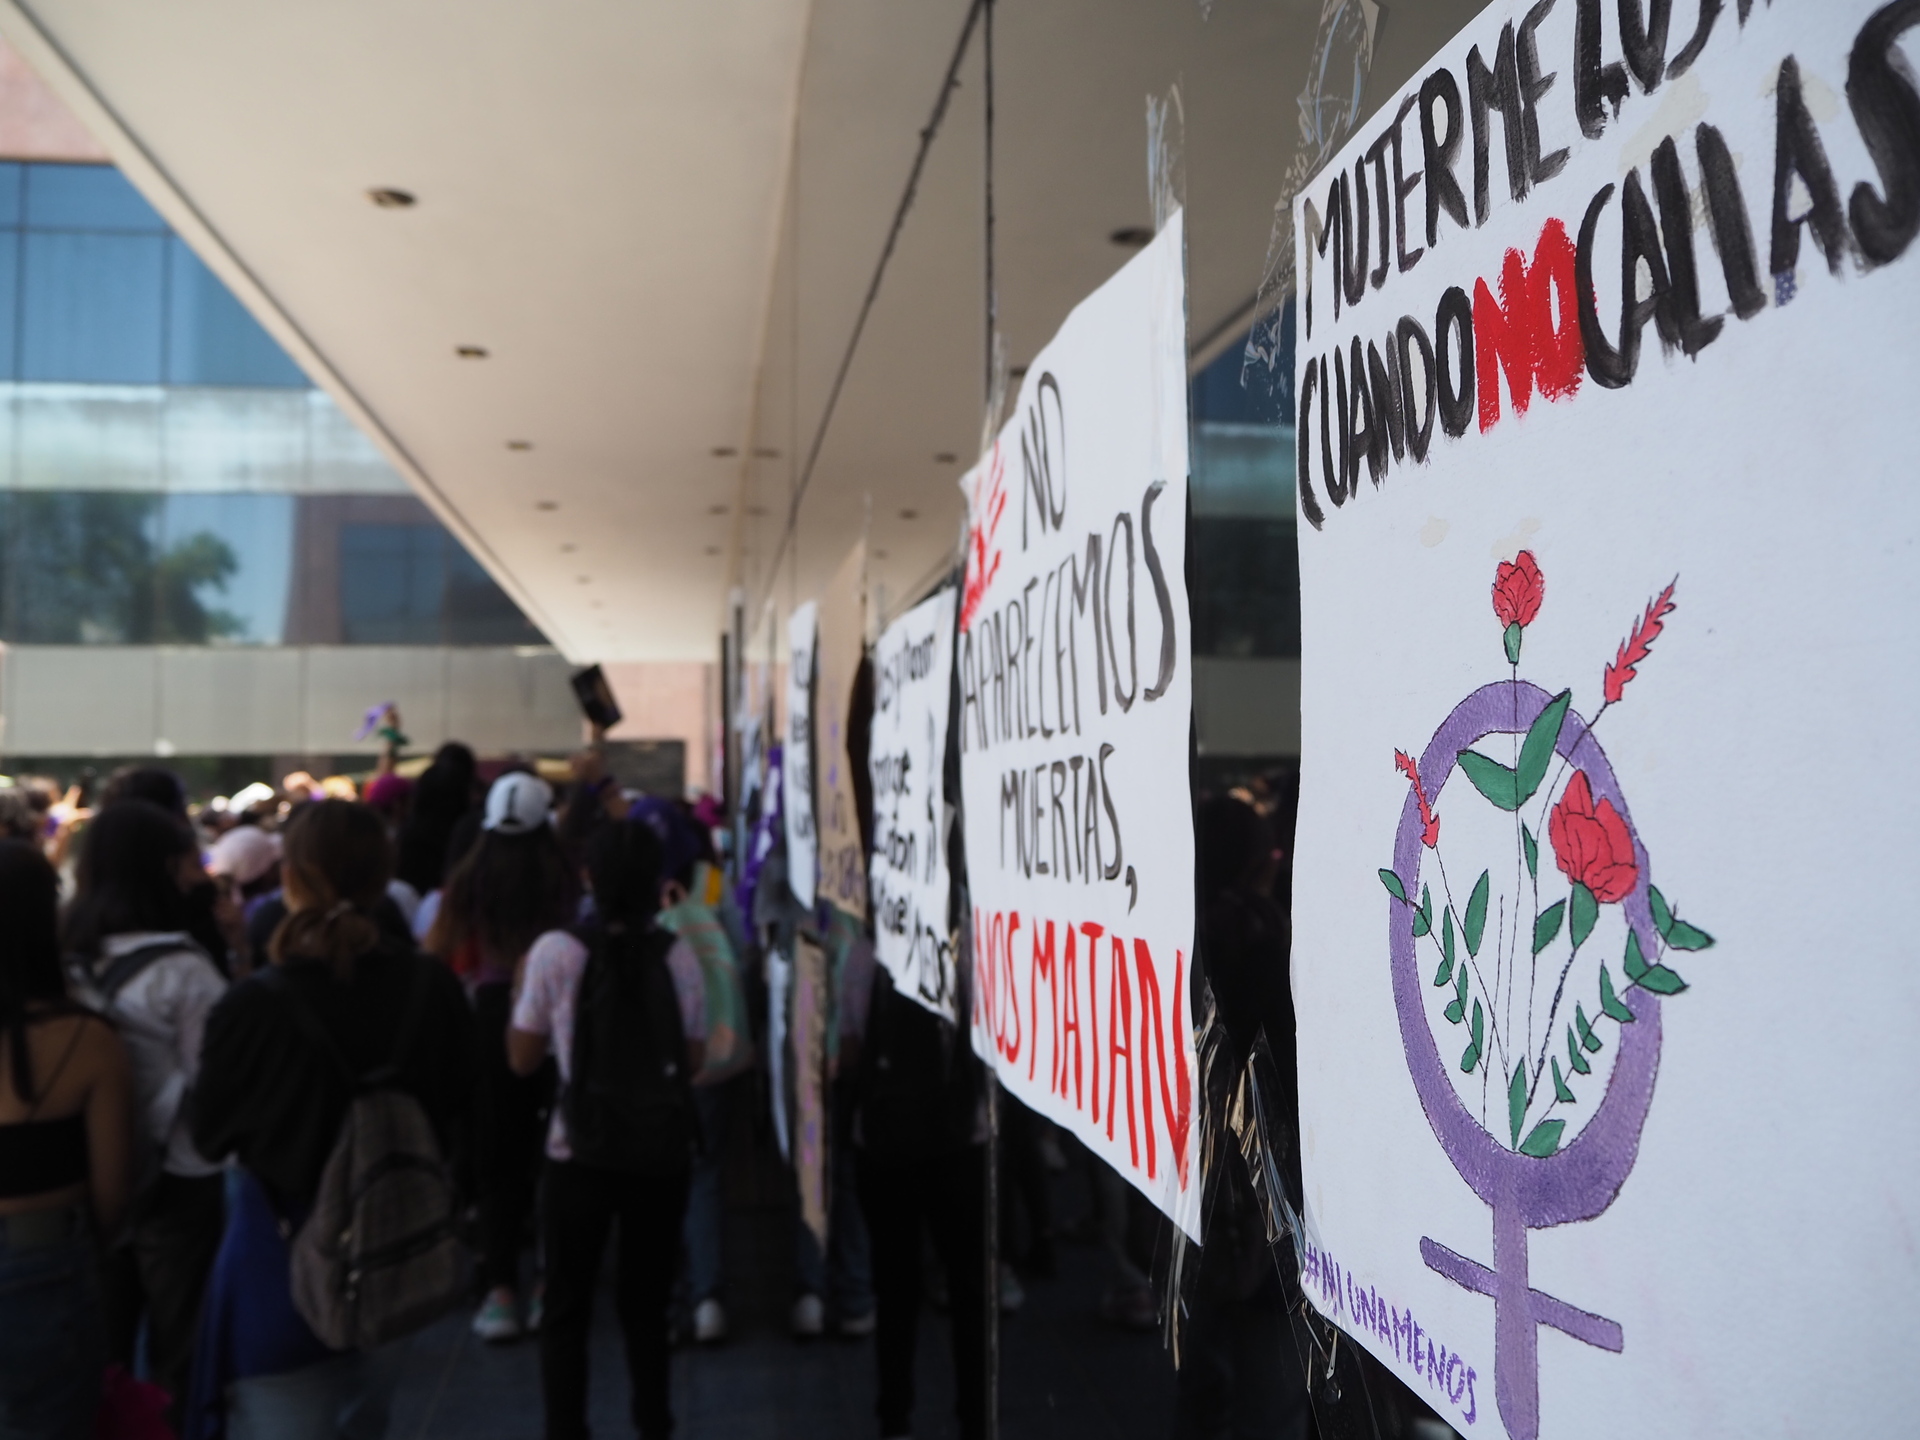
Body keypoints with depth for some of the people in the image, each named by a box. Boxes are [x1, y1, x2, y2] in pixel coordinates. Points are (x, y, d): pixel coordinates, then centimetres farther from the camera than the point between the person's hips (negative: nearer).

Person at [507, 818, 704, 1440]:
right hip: (662, 1153, 2)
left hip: (580, 1151, -2)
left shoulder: (555, 951, -11)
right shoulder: (678, 954, -7)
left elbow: (522, 1058, -3)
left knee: (567, 1308, 14)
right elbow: (695, 1059, 2)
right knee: (646, 1305, 17)